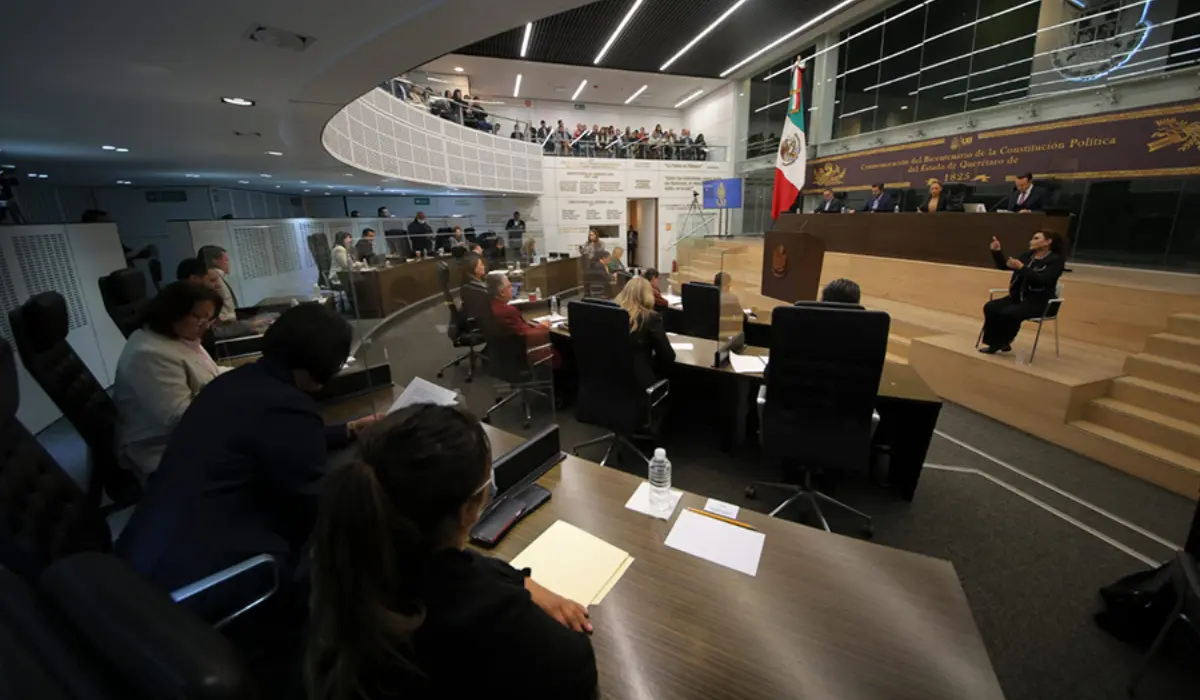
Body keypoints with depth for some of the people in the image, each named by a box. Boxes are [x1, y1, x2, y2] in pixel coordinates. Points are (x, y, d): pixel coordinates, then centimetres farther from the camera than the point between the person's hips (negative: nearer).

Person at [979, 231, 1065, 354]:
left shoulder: (1056, 260, -7)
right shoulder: (1027, 255, 11)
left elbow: (1042, 279, -22)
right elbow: (1004, 265, 13)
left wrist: (1021, 267, -26)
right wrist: (996, 251, -2)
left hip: (1038, 302, -6)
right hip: (1018, 296, 6)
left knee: (1009, 313, -32)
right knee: (990, 308, -20)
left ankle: (1004, 343, -8)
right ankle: (995, 343, -10)